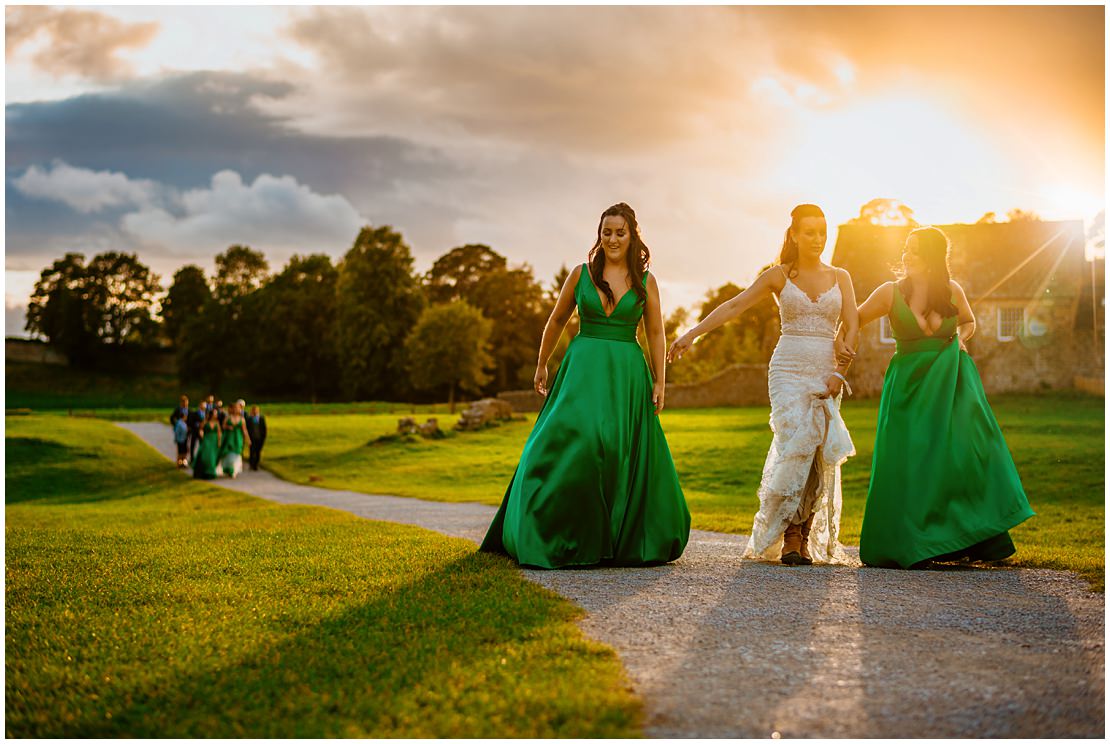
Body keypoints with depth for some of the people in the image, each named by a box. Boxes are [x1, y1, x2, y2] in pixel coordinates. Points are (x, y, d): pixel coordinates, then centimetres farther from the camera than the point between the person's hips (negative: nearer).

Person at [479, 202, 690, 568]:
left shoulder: (645, 281, 5)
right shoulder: (581, 273, 6)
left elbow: (656, 333, 6)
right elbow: (556, 321, 14)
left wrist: (659, 381, -1)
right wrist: (541, 365, 17)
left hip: (628, 373, 0)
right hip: (583, 370, 0)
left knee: (625, 455, 1)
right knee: (567, 444, -10)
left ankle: (624, 538, 13)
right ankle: (560, 539, 0)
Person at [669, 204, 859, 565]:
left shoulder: (839, 277, 11)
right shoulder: (779, 275, 6)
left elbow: (852, 327, 5)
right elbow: (734, 306, 3)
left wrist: (839, 371, -7)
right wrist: (693, 332, -6)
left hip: (826, 373, 2)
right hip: (788, 369, -2)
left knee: (817, 454, -5)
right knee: (798, 443, -18)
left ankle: (804, 539, 0)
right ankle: (790, 537, -13)